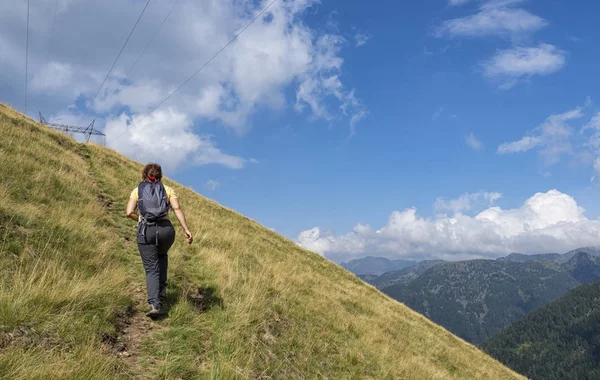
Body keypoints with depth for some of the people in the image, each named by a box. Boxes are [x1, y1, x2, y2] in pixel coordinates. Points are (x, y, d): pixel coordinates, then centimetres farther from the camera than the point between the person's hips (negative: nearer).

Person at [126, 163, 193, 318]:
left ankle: (154, 305, -8)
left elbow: (130, 212, 1)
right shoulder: (168, 190, 12)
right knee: (162, 256, 32)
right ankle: (162, 288, 23)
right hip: (166, 229, 1)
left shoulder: (137, 191, 13)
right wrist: (186, 229, -7)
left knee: (151, 269, 6)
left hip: (145, 231, -1)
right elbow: (177, 209, -3)